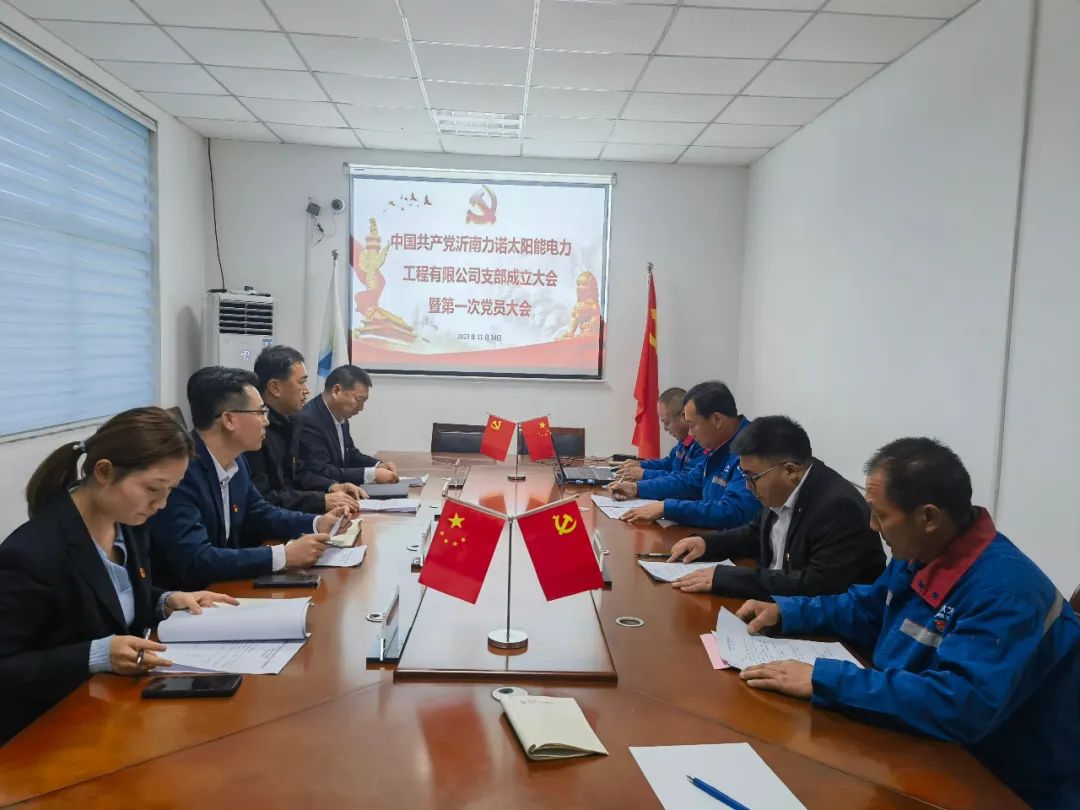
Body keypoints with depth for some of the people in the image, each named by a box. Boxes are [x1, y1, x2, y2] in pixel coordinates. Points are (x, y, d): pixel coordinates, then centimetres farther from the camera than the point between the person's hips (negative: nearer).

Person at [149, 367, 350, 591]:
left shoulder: (235, 460, 0)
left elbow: (258, 513, 15)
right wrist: (283, 555, -28)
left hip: (223, 586, 7)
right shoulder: (178, 471, -25)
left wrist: (317, 523, 0)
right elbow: (194, 561, -30)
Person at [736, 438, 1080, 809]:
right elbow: (868, 608, 16)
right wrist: (785, 610, 3)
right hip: (935, 755, 8)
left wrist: (824, 681, -36)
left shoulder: (1005, 590, -29)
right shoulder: (921, 554, -1)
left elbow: (962, 705, -39)